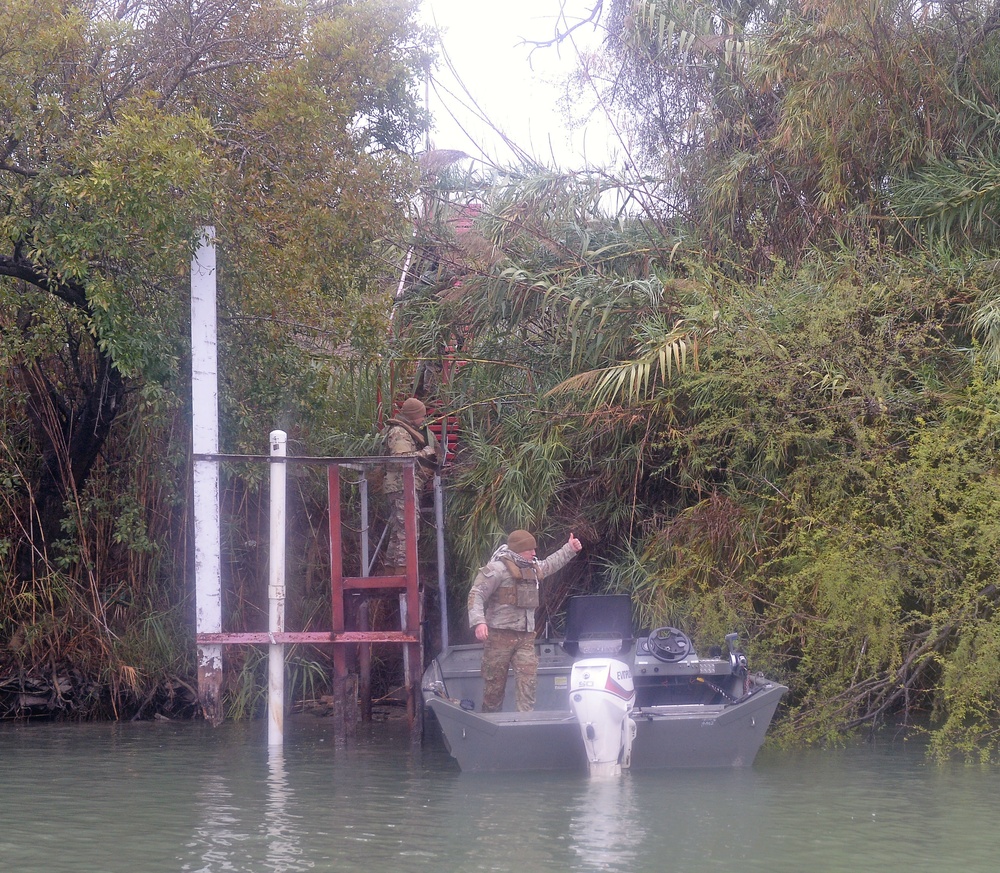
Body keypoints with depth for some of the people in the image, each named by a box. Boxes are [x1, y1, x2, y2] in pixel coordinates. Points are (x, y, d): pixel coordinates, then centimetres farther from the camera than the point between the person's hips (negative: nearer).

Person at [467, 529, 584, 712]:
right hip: (500, 634, -6)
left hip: (526, 636, 6)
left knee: (528, 678, -8)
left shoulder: (533, 567, 15)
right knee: (495, 683, 1)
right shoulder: (497, 569, -11)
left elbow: (550, 565, 39)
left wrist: (569, 549, 40)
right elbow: (477, 595, -16)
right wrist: (478, 622, -28)